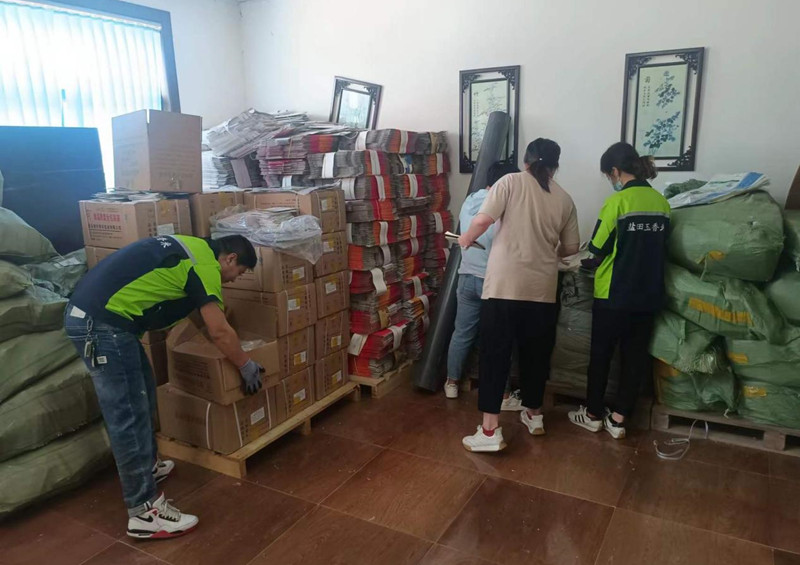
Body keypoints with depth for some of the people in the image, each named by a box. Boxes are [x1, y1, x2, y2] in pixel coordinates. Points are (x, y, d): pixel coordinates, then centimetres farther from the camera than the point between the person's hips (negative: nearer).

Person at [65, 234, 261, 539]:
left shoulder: (192, 248, 18)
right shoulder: (205, 263, -10)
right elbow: (219, 331, -11)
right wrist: (246, 366, 3)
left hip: (88, 313, 11)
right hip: (101, 322, -11)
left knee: (142, 392, 21)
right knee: (128, 415, -6)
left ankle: (148, 466, 37)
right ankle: (145, 511, 2)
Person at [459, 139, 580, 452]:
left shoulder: (511, 182, 0)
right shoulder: (564, 199, 10)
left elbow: (483, 219, -12)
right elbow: (571, 247, 15)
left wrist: (467, 238, 8)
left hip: (504, 285, -3)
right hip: (542, 289, 4)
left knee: (495, 354, 0)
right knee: (535, 353, 18)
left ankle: (490, 431, -1)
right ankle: (534, 415, 33)